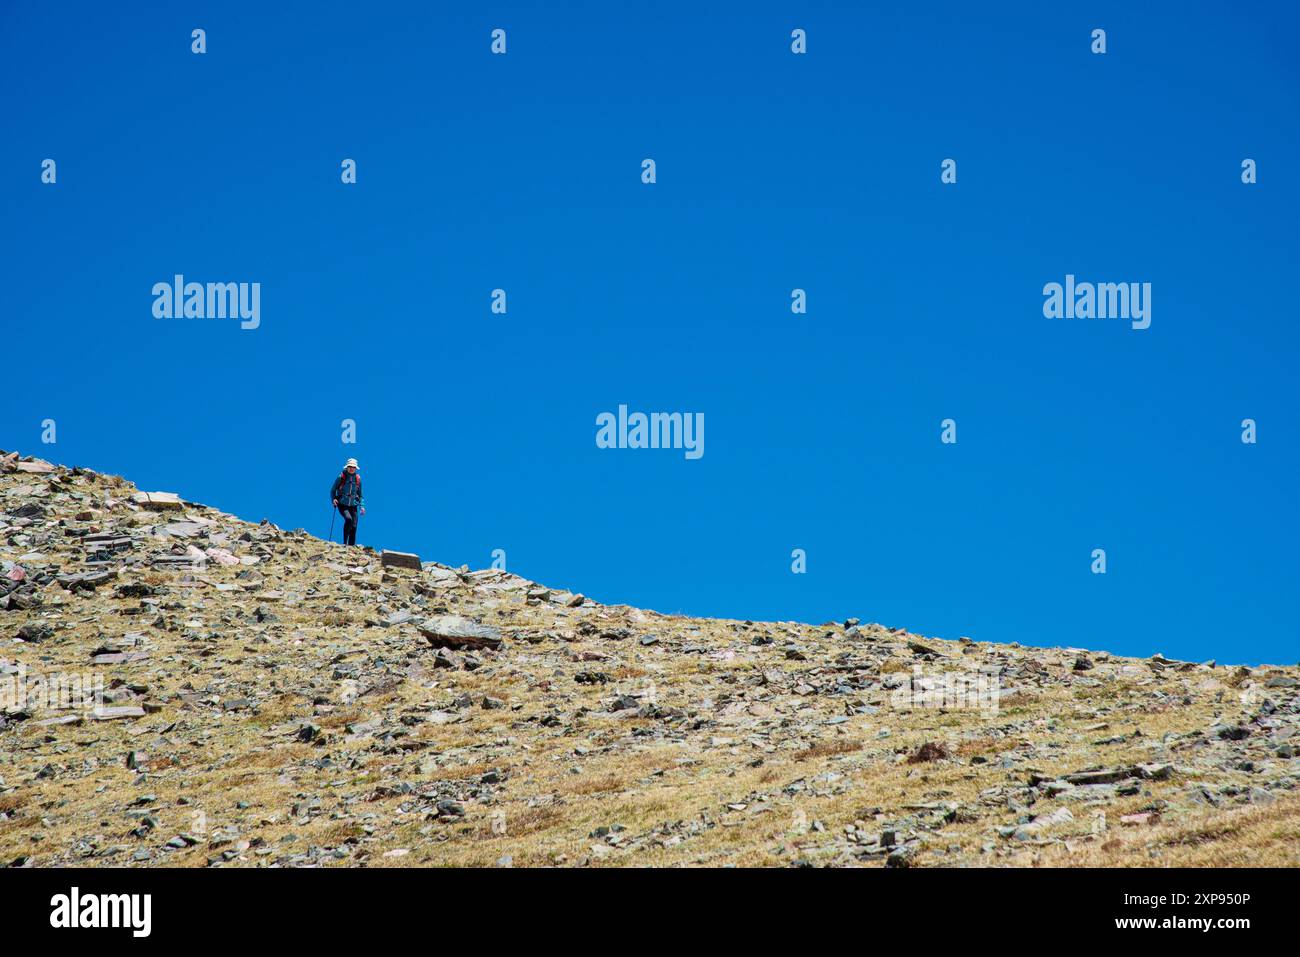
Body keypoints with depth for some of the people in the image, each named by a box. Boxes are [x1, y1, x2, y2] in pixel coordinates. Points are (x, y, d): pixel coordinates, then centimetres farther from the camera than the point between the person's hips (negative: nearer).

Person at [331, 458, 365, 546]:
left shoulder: (358, 478, 6)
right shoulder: (341, 477, -3)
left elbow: (360, 494, 16)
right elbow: (332, 490, 4)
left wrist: (361, 506, 8)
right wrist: (333, 499, -13)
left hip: (353, 506, 3)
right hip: (342, 505, -3)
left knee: (354, 526, -5)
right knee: (348, 519, -29)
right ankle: (345, 542, -20)